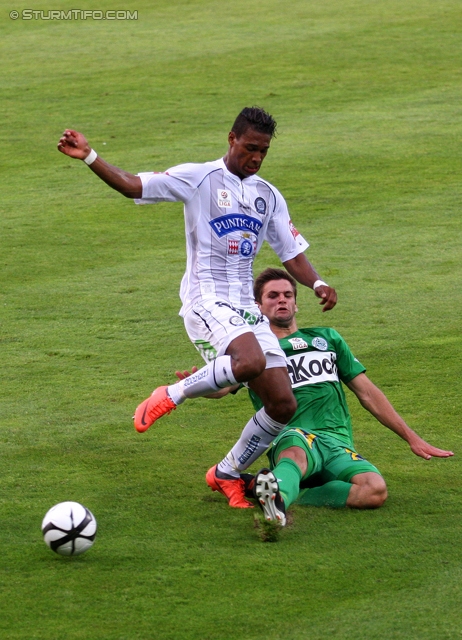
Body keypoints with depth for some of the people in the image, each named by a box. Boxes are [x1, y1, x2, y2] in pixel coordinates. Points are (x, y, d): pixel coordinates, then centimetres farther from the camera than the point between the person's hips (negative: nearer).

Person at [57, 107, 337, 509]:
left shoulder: (269, 197, 16)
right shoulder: (198, 179, 0)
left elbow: (293, 255, 16)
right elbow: (133, 186, -8)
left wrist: (317, 284, -5)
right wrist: (89, 157, -22)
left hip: (246, 306, 6)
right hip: (206, 299, -6)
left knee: (283, 404, -3)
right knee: (251, 361, -36)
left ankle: (228, 475, 18)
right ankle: (172, 396, -11)